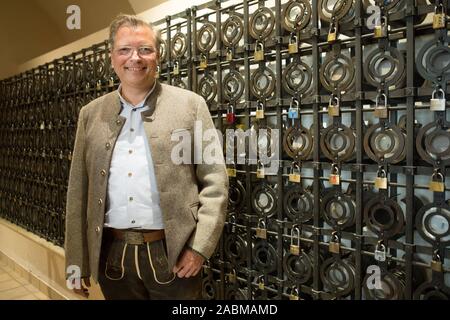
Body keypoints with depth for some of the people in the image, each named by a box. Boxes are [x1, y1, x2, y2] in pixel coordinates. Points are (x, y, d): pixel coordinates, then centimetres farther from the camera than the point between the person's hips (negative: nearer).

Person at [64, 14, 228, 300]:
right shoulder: (91, 114, 6)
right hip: (112, 255, 3)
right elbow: (79, 191, 7)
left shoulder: (191, 105, -3)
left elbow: (215, 182, -5)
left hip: (172, 253, -3)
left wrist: (200, 247, -12)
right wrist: (77, 261, 6)